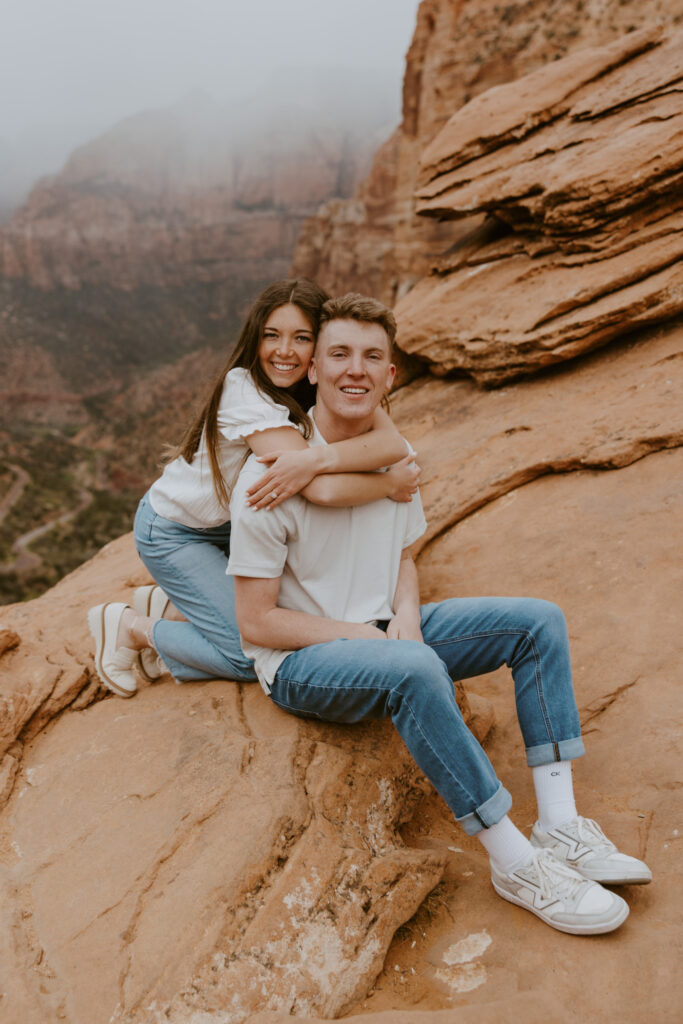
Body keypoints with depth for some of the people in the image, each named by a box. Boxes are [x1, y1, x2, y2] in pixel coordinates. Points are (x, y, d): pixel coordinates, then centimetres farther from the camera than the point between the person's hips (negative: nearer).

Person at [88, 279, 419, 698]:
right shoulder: (245, 392, -33)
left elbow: (394, 442, -33)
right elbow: (324, 490, -45)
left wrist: (316, 458, -47)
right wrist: (392, 483, -32)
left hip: (237, 524, 7)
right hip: (174, 532, -7)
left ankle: (167, 604, 20)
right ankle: (133, 627, 10)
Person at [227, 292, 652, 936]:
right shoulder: (271, 476, -18)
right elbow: (256, 622, -16)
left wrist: (406, 615, -9)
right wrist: (368, 637, -19)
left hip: (382, 631, 7)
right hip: (300, 663, -7)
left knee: (538, 622, -6)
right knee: (416, 670, -38)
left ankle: (559, 828, -11)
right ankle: (514, 864, -22)